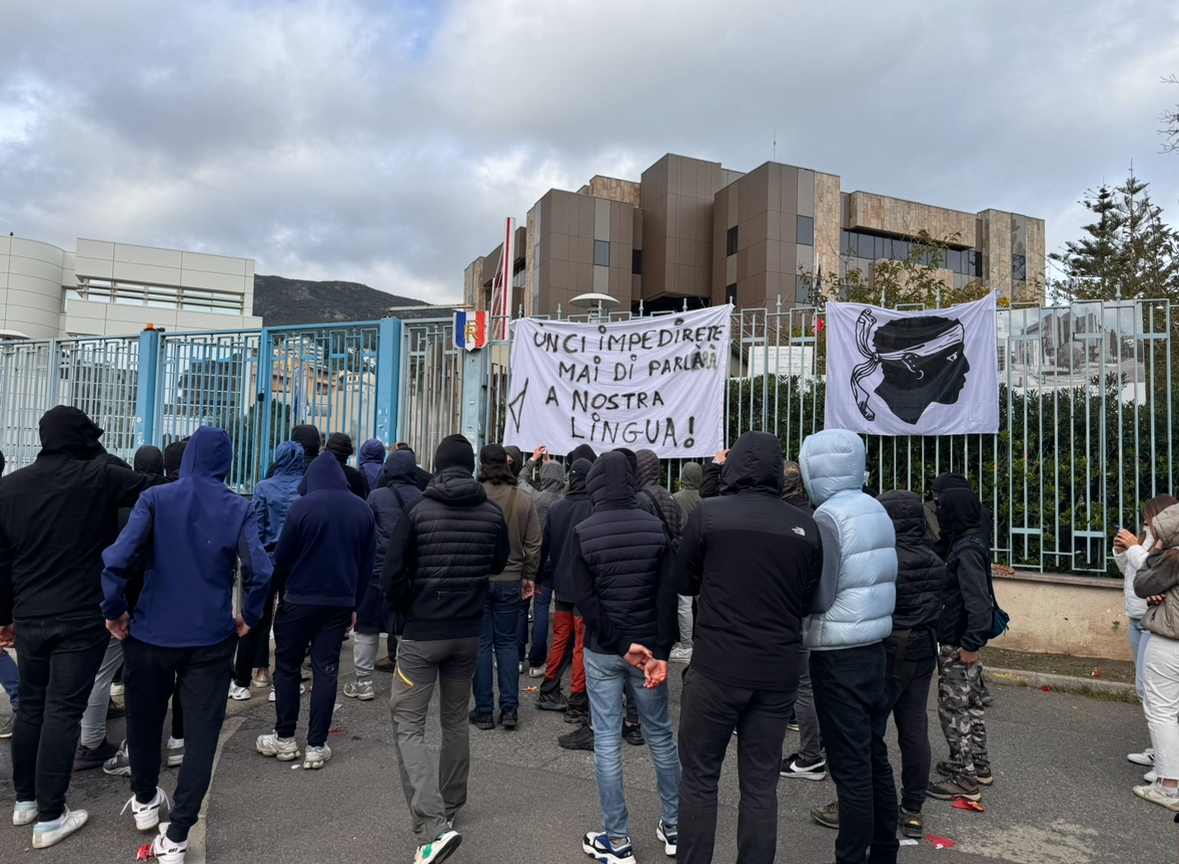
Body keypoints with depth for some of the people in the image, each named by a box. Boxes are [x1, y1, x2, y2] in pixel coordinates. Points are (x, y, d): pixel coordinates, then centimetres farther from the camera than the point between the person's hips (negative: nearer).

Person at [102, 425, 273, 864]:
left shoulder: (155, 498, -7)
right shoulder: (238, 508, -7)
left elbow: (117, 558, -18)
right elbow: (259, 570, -17)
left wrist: (114, 610, -4)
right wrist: (249, 616, -1)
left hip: (150, 633, 2)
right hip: (211, 638, -1)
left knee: (145, 720, 24)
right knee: (201, 733, 8)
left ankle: (145, 800, 45)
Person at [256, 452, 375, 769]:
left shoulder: (303, 505, -10)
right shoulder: (362, 509, 4)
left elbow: (283, 557, -7)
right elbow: (366, 563, 7)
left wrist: (280, 584, 14)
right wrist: (355, 603, 14)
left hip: (300, 599, -3)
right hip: (341, 602, 3)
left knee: (287, 666, 13)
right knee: (326, 670, 7)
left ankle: (285, 739, 21)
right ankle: (316, 746, 9)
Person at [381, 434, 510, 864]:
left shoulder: (417, 511, -11)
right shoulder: (492, 513, -2)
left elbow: (392, 576, -12)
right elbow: (499, 563, 13)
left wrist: (412, 608, 3)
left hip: (422, 634, -4)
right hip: (468, 633, 4)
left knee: (408, 725, 2)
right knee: (456, 720, 21)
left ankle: (433, 826, -12)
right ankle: (449, 807, 35)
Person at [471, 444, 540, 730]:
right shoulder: (524, 500, -3)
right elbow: (533, 544, 1)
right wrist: (529, 576, 12)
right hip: (511, 581, 2)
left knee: (481, 644, 7)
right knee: (507, 642, 13)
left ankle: (484, 710, 13)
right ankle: (510, 708, 13)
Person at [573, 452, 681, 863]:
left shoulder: (583, 532, -8)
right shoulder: (656, 528, -2)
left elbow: (585, 599, -12)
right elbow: (667, 595, -8)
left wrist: (621, 645, -12)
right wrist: (660, 653, -9)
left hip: (602, 651, -2)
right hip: (649, 646, 2)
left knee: (607, 740, 6)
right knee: (660, 734, 15)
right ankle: (674, 826, 28)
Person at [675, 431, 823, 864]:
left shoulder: (709, 513, -10)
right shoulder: (806, 526, -1)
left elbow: (684, 583, 1)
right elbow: (808, 596, 9)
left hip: (718, 666, -3)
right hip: (779, 670, 3)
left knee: (700, 779, 10)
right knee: (761, 783, 14)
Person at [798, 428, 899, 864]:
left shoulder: (828, 517, -16)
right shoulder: (876, 511, 8)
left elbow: (818, 597, -18)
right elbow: (879, 582, 13)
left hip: (839, 655, -8)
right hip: (874, 646, 8)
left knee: (850, 766, 1)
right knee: (875, 756, 18)